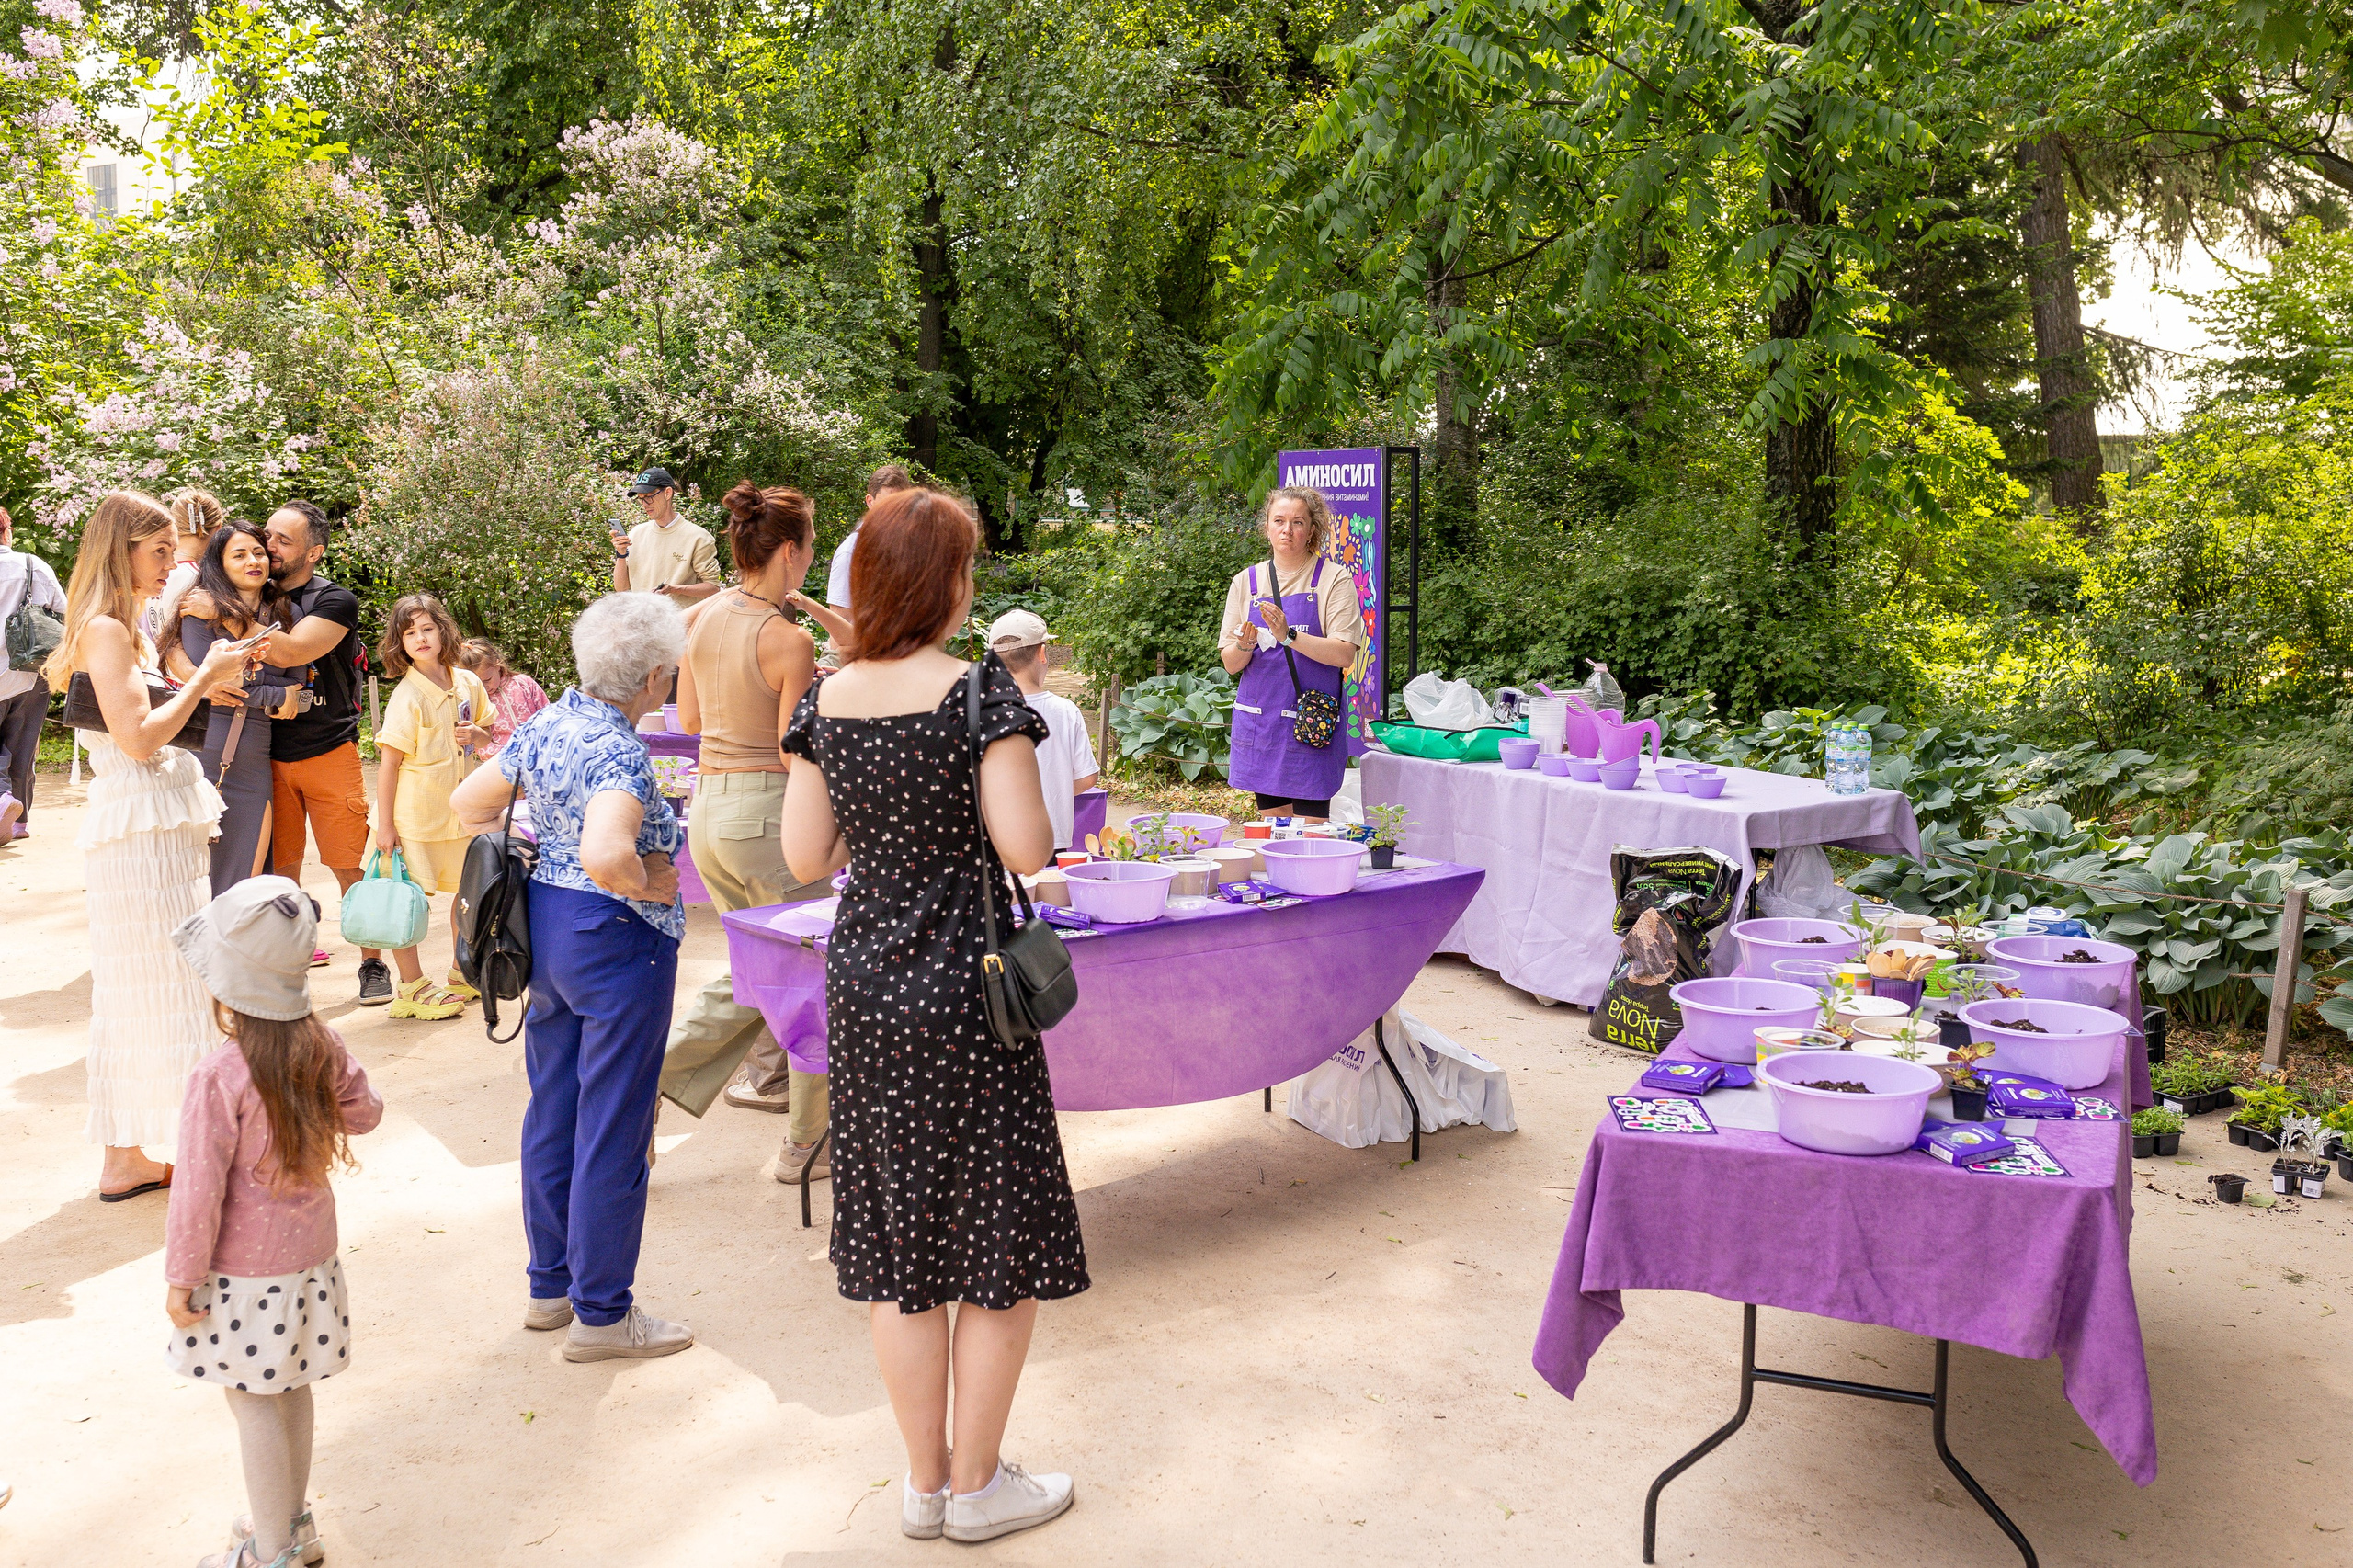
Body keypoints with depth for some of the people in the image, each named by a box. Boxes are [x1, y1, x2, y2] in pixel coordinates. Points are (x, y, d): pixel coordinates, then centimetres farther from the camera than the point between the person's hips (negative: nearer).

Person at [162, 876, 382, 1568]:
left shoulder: (220, 1078, -24)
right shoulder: (323, 1049, -7)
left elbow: (199, 1190, -18)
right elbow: (365, 1112, 10)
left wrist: (181, 1277, -8)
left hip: (244, 1271, -6)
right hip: (310, 1251, 6)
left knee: (254, 1402, 8)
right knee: (290, 1389, 20)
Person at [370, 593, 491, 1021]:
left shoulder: (468, 683, 0)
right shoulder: (407, 697, -16)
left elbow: (487, 733, 16)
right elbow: (388, 762, -16)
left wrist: (476, 735, -9)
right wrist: (385, 825, -16)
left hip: (462, 810, 6)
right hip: (416, 815, -6)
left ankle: (463, 976, 32)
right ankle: (411, 988, 11)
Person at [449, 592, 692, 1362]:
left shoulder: (546, 726, 4)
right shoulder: (620, 753, -23)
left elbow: (470, 802, 15)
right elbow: (605, 855, -39)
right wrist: (649, 885, -20)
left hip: (546, 924, 9)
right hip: (617, 942, -9)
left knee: (553, 1111, 18)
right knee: (612, 1130, 2)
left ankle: (551, 1284, 33)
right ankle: (602, 1314, 14)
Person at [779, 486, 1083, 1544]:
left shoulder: (826, 701, 1)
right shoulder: (979, 691, -15)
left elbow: (803, 858, 4)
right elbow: (1026, 849, -18)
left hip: (862, 987, 6)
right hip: (965, 991, -5)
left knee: (898, 1247, 15)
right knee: (999, 1240, 11)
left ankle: (926, 1482, 29)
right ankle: (978, 1487, 24)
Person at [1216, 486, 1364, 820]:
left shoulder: (1334, 580, -1)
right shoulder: (1246, 581, 9)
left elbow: (1344, 654, -12)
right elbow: (1230, 663, 8)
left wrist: (1289, 636, -24)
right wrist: (1244, 646, -14)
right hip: (1258, 719, 4)